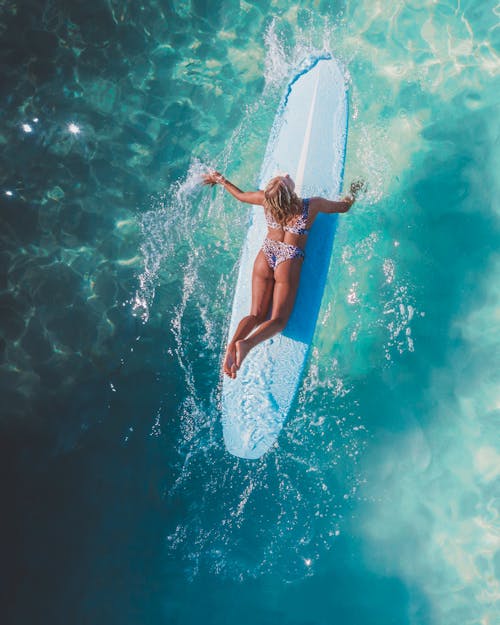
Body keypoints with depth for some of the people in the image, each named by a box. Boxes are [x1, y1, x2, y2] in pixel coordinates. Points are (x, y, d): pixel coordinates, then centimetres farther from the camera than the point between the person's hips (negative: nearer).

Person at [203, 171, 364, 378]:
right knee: (278, 320, -1)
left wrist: (220, 180, 31)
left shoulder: (266, 199, -7)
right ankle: (246, 343, -30)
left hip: (265, 258, 3)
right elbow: (344, 206, 5)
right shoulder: (312, 206, -13)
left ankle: (232, 344, -22)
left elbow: (240, 195, 12)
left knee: (257, 315, 6)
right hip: (289, 263, -3)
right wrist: (354, 191, 27)